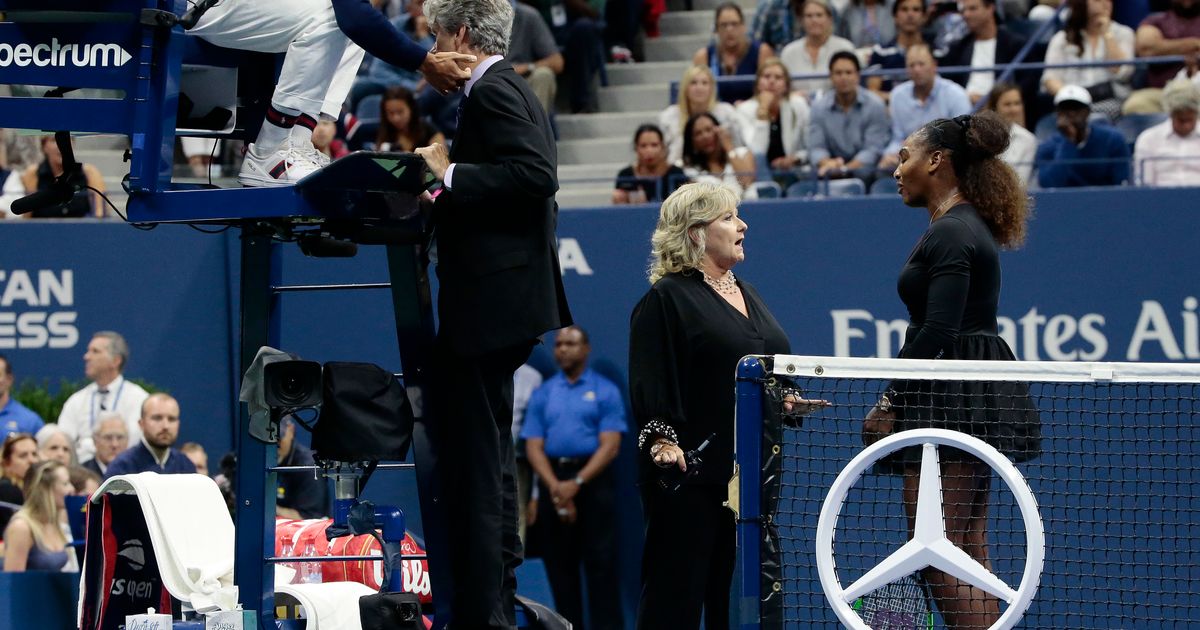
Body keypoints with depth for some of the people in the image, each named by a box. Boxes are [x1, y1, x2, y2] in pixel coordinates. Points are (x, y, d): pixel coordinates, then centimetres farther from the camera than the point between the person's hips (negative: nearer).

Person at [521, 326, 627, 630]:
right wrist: (555, 487, -13)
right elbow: (534, 447, 3)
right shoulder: (542, 394, 11)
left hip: (593, 480, -3)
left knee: (601, 563, -6)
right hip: (553, 482, 3)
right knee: (560, 564, 5)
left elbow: (610, 445, -6)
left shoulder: (605, 391, 2)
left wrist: (576, 483, -17)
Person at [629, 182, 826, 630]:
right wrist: (661, 440, -26)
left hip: (748, 472, 8)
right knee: (677, 593, -6)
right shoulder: (666, 298, -6)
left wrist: (786, 402, 9)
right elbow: (650, 382, -15)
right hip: (690, 473, -8)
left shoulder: (747, 295, 19)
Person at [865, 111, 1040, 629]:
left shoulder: (949, 234, -14)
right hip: (978, 400, 11)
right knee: (970, 557, 11)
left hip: (950, 402, -11)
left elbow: (937, 332, -22)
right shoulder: (971, 226, 17)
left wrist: (892, 401, -16)